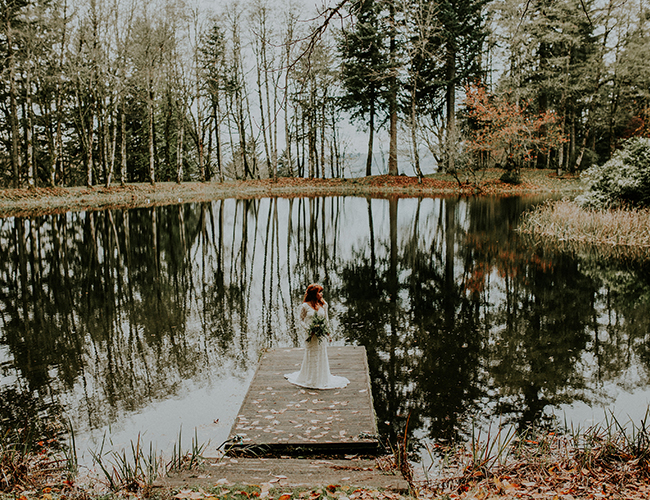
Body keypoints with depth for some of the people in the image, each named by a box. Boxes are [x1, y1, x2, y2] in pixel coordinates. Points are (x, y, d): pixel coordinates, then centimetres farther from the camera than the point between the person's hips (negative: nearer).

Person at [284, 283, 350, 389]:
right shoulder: (305, 306, -9)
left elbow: (326, 319, 12)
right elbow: (300, 319, -2)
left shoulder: (323, 304, 4)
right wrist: (308, 329, -15)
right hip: (311, 335, -3)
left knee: (322, 356, 9)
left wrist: (328, 333, 12)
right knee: (310, 357, 5)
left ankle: (322, 378, 23)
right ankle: (310, 379, 19)